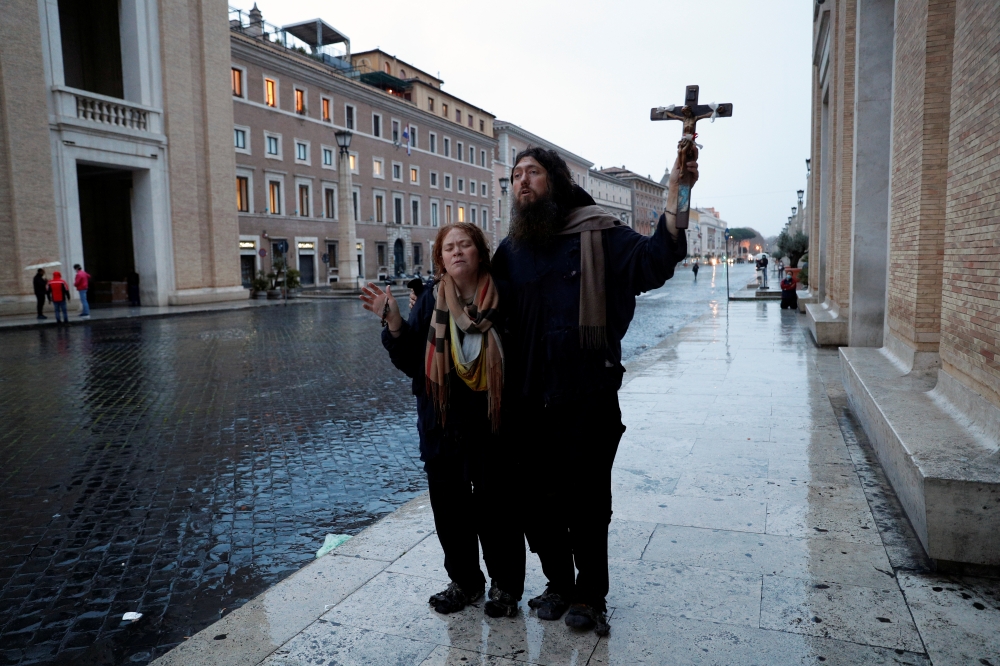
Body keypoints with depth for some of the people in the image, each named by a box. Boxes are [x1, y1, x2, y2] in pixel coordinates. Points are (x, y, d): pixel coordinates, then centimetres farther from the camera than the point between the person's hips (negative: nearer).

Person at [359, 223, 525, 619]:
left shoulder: (501, 298, -7)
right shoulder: (430, 301, 1)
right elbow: (411, 363, -2)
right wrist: (393, 322, -14)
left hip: (491, 427, -3)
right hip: (442, 427, 3)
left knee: (495, 509, 8)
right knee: (449, 510, 14)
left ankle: (505, 585, 30)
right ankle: (464, 581, 36)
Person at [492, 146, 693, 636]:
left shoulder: (597, 234, -3)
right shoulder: (511, 250, 10)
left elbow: (654, 261, -17)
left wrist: (675, 194, -25)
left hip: (587, 397, -4)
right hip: (528, 401, 5)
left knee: (586, 500, 7)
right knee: (537, 499, 15)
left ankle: (589, 594, 30)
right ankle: (558, 583, 37)